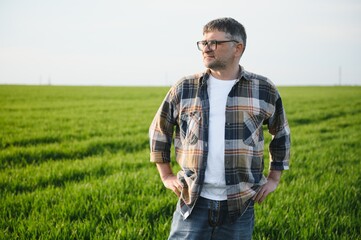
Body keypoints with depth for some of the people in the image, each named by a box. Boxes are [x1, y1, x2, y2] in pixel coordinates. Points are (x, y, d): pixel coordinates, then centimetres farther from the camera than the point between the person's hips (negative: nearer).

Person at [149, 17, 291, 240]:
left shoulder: (264, 90, 2)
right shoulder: (184, 89, 2)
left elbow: (281, 135, 17)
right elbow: (159, 130, 15)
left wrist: (274, 178, 12)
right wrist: (166, 175, 10)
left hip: (240, 204, 0)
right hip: (193, 201, 0)